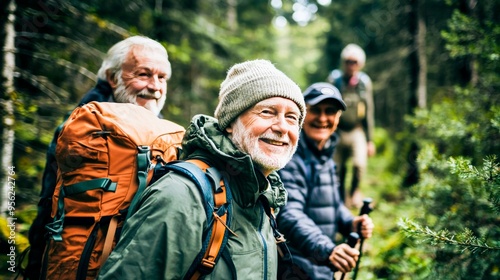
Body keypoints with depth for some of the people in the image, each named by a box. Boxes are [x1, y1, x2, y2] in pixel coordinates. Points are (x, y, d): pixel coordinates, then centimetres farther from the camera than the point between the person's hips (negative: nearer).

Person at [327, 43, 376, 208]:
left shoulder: (364, 83, 2)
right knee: (338, 170, 6)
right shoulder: (335, 80, -3)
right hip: (337, 132, 0)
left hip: (357, 132, 0)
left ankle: (354, 190, 5)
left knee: (360, 163, -21)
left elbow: (369, 113, 9)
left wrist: (370, 140, 9)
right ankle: (343, 199, 29)